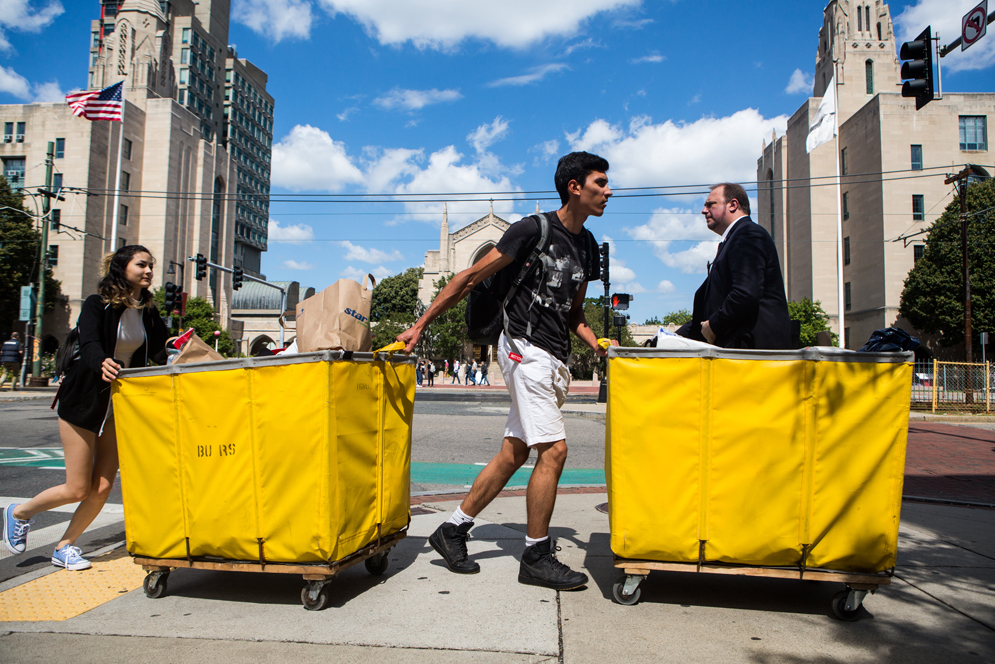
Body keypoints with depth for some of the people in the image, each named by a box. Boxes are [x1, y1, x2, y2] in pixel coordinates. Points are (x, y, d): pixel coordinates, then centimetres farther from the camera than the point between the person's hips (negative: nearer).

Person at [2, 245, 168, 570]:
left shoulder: (149, 314, 2)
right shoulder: (97, 305, -11)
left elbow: (160, 354, -7)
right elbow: (89, 345, -27)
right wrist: (102, 363, -48)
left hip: (121, 406, 4)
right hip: (83, 401, -4)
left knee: (102, 488, 2)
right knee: (77, 489, 1)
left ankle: (65, 546, 23)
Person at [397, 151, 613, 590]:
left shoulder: (587, 246, 16)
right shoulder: (533, 230, -8)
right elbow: (471, 277, -7)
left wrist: (595, 344, 5)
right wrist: (420, 325, -7)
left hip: (554, 360, 8)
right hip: (526, 349, -8)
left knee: (513, 454, 9)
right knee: (553, 450, -10)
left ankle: (452, 531, 21)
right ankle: (536, 557, 6)